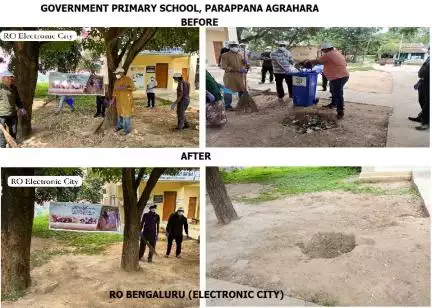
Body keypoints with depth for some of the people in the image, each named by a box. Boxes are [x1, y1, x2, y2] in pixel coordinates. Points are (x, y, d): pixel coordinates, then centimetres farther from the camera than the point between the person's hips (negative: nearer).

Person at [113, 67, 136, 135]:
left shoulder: (127, 79, -10)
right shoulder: (116, 81, 10)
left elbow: (133, 88, -17)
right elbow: (115, 91, 14)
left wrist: (125, 88, -28)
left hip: (127, 100, -7)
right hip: (119, 100, 7)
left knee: (127, 114, -5)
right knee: (119, 113, 17)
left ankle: (127, 129, 0)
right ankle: (120, 126, 32)